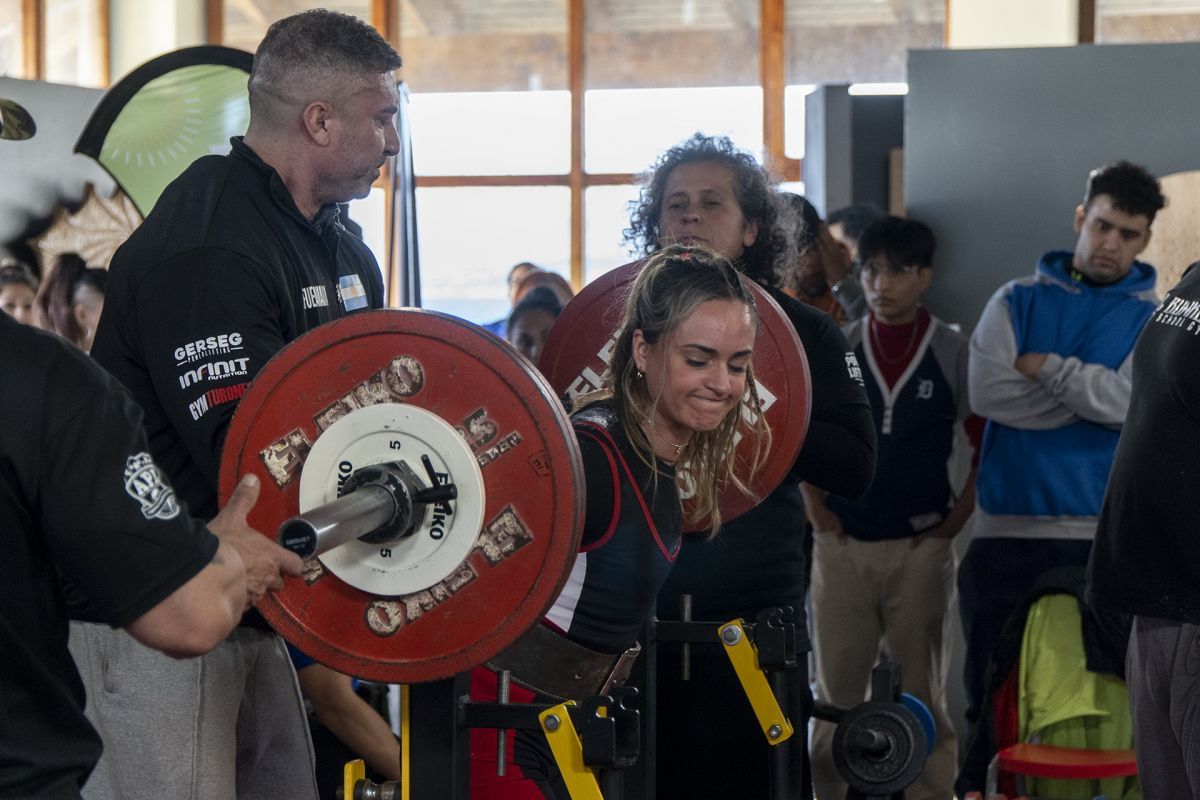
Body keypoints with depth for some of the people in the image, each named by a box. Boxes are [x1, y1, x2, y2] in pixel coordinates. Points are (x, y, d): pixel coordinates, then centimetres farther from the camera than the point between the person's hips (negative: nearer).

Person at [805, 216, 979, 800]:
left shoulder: (954, 353, -3)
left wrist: (957, 519, -4)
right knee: (837, 689, 8)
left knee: (920, 690, 6)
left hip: (921, 548, -2)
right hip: (842, 547, 2)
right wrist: (818, 512, 2)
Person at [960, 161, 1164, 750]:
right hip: (1005, 530, 1)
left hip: (1101, 534, -1)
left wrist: (1045, 367, -6)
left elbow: (1131, 398, -11)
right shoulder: (1016, 301, 9)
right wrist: (1089, 392, -7)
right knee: (992, 692, 4)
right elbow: (987, 392, -7)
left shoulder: (1155, 320, 7)